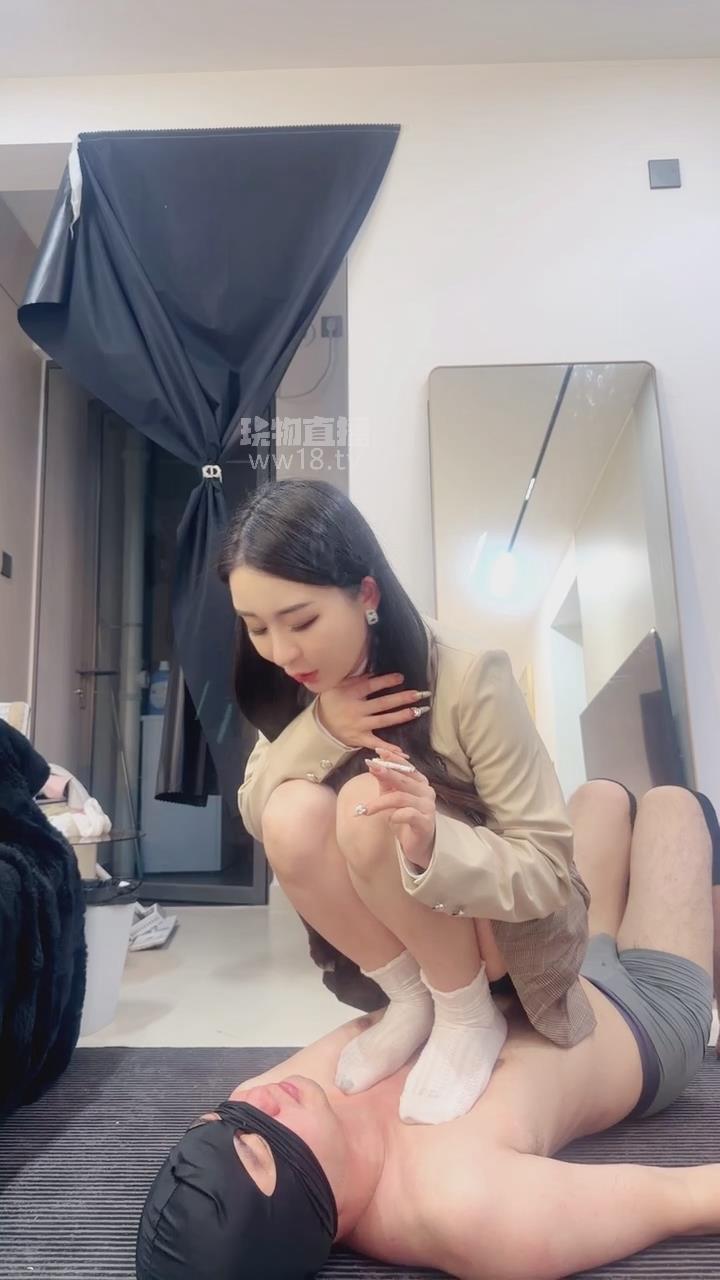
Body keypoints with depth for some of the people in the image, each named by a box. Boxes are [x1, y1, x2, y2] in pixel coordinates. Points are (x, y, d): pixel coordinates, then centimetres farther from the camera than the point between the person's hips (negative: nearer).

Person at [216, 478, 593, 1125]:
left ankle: (472, 1016, -8)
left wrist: (433, 841, -44)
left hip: (516, 924, -4)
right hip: (400, 931, 5)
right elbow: (253, 813, -11)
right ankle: (410, 999, -2)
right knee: (292, 818, -26)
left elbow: (551, 868, -24)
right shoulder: (301, 684, -8)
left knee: (368, 807, -32)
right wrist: (320, 729, -29)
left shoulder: (469, 680, -26)